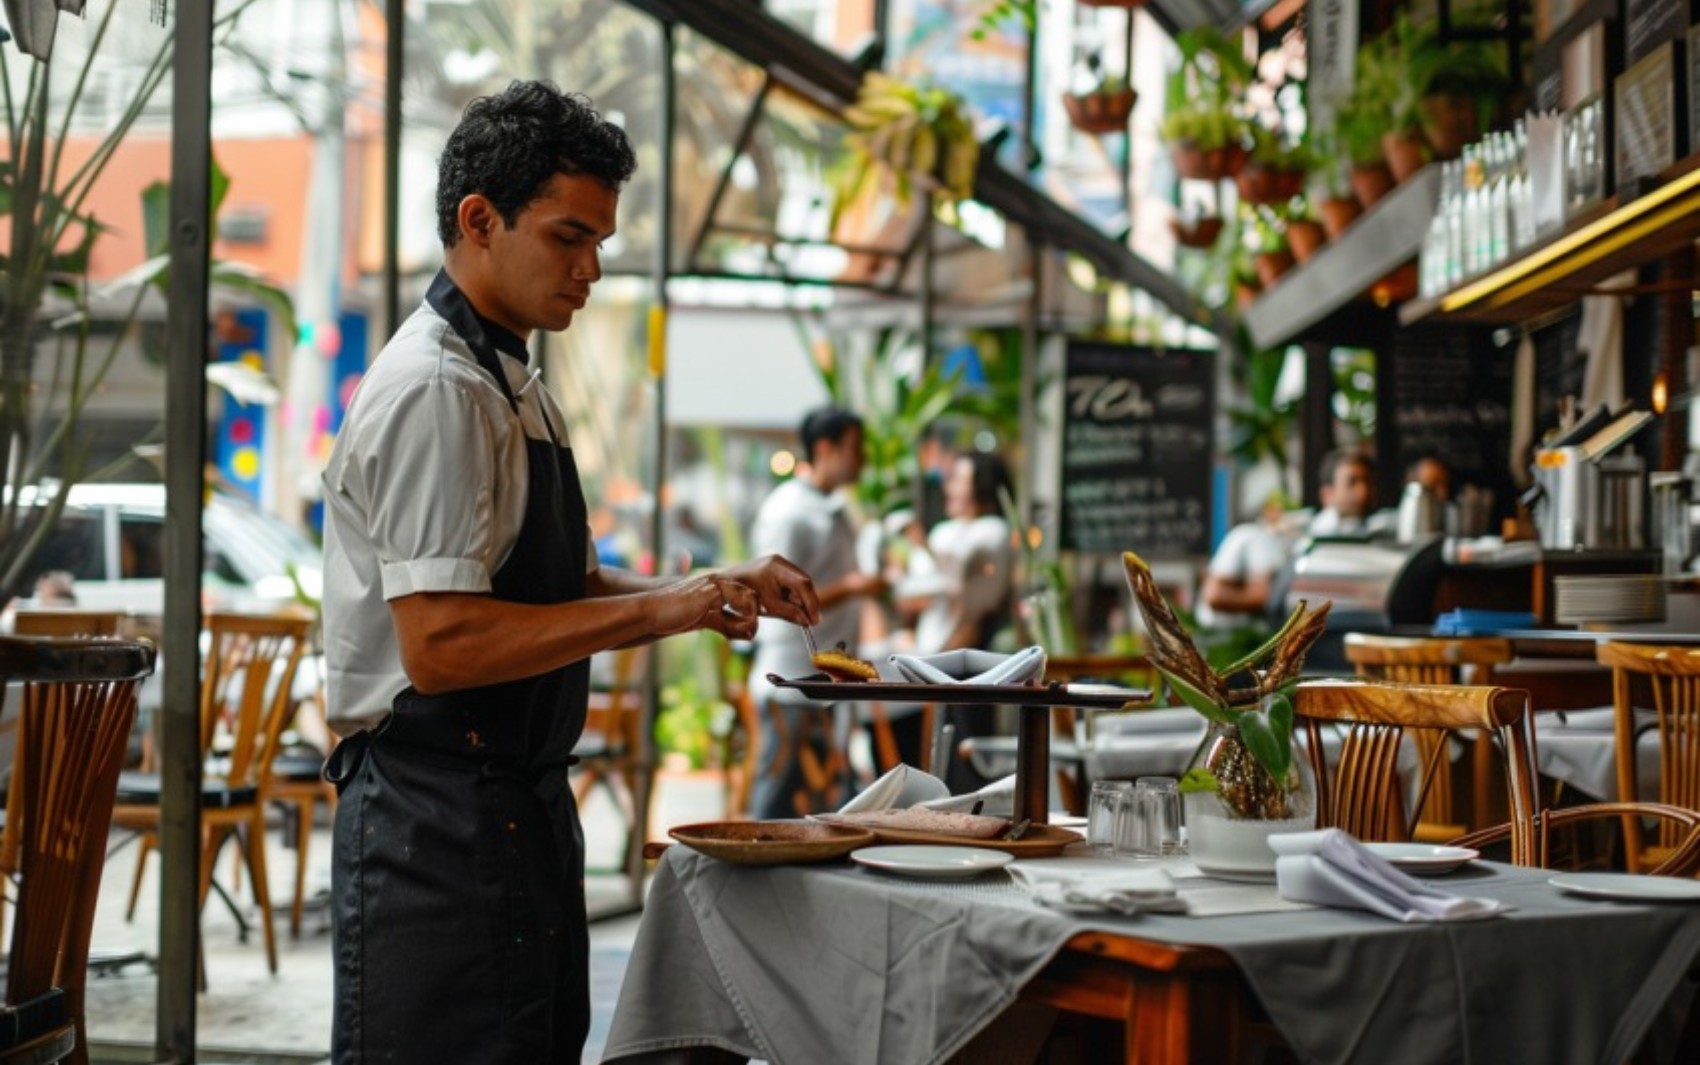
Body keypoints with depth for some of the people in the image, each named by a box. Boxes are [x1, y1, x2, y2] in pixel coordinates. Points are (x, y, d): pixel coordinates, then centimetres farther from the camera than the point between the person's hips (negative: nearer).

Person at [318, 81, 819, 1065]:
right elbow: (439, 644, -24)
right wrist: (659, 611, -21)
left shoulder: (516, 390, 15)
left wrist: (717, 590, 6)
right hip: (438, 826, -10)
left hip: (522, 808, 10)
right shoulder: (435, 391, -16)